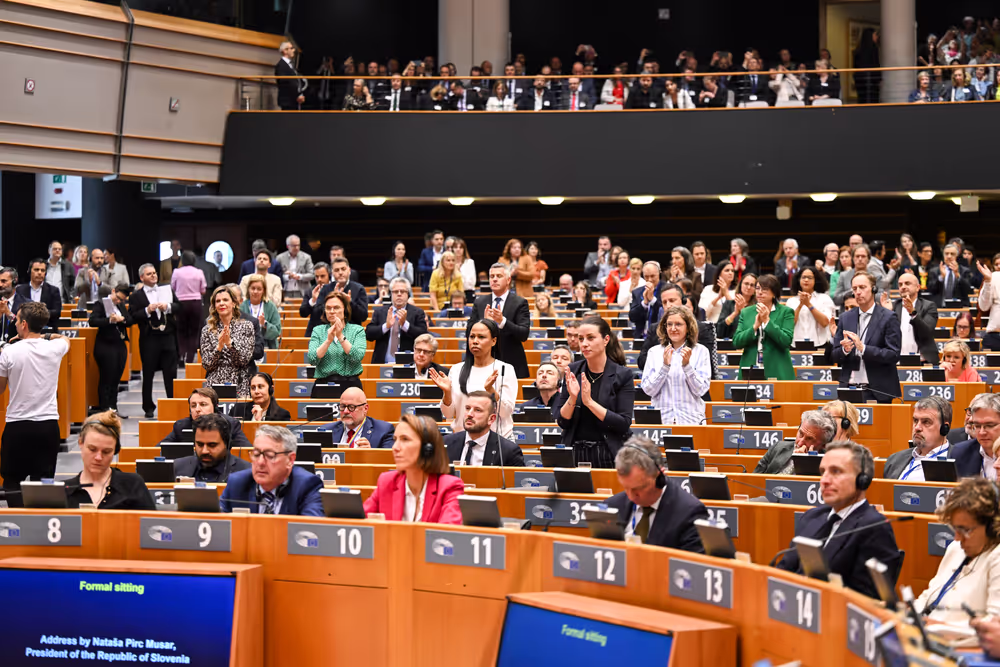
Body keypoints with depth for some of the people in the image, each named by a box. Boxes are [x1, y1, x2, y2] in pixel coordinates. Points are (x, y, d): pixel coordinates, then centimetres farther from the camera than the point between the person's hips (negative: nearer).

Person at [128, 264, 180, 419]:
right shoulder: (136, 296, 1)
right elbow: (132, 317, -8)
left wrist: (168, 307, -13)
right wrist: (147, 311, -20)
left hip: (168, 337, 2)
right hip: (149, 340, -2)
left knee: (171, 372, 3)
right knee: (148, 375, 5)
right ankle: (148, 408, 14)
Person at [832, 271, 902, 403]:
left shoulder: (888, 318, -2)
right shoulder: (845, 318, 11)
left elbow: (894, 355, -9)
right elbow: (834, 356, 11)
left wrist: (863, 348, -18)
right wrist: (844, 350, -13)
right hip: (849, 389, 3)